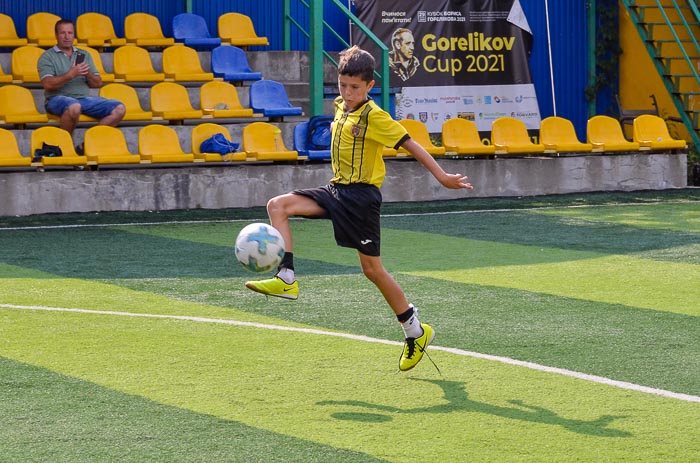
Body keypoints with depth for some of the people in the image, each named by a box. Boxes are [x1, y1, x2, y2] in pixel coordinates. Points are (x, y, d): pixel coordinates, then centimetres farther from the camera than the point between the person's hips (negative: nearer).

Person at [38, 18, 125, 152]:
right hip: (58, 98, -5)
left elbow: (98, 84, 16)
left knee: (119, 108, -15)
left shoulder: (84, 55, 21)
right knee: (74, 107, -42)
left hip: (85, 98, 6)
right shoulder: (47, 57, 6)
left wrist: (88, 74, -6)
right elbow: (47, 84, -10)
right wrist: (71, 75, -20)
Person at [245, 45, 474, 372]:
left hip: (361, 194, -7)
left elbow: (410, 145, -13)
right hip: (337, 189, 7)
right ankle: (286, 279, -15)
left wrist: (442, 177, -14)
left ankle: (416, 332, 11)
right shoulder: (341, 107, 8)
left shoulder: (374, 116, -14)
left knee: (372, 268, -3)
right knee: (278, 205, -10)